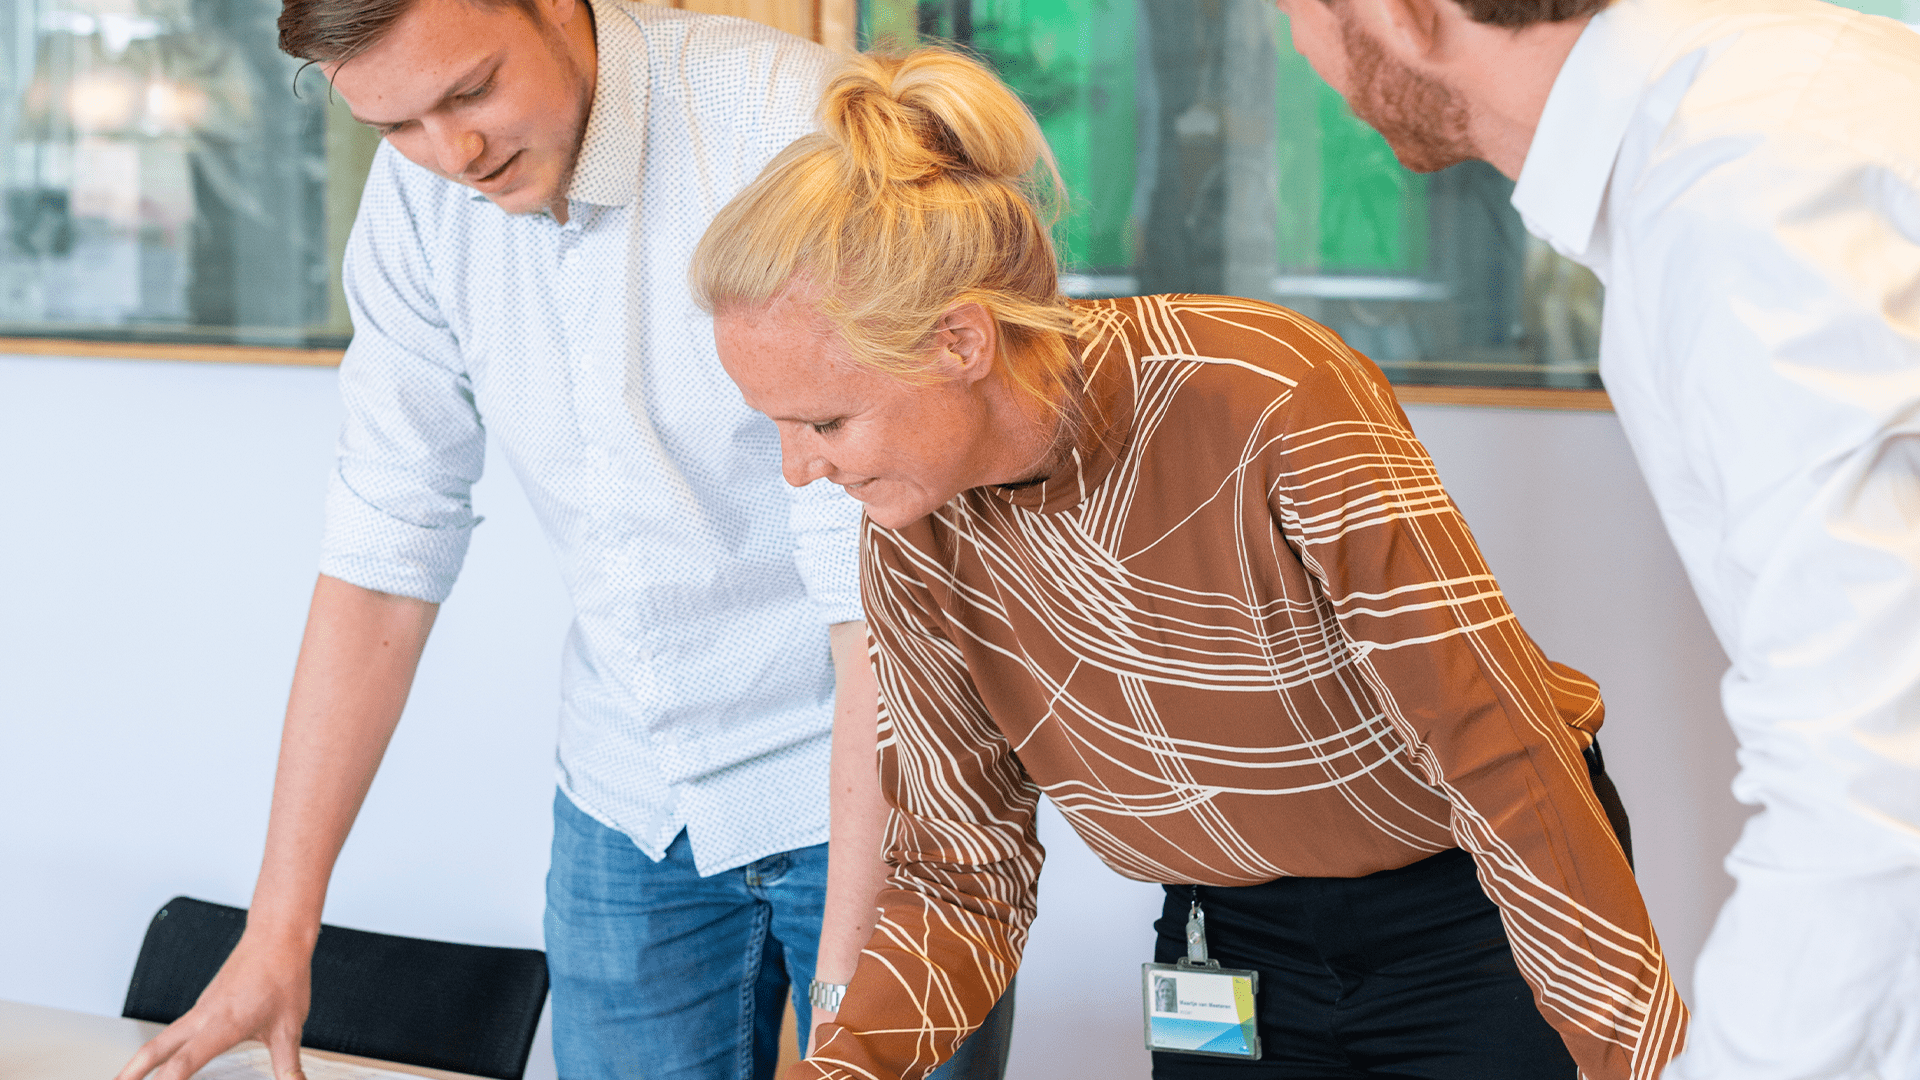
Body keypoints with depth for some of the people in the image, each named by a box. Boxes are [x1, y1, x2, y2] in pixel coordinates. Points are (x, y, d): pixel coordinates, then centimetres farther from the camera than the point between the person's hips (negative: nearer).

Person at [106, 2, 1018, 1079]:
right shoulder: (417, 200, -4)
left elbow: (878, 579, -26)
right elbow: (387, 547, 0)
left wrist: (846, 982, -27)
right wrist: (282, 923, -2)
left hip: (882, 785, -4)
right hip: (630, 799, 5)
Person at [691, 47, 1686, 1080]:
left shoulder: (1265, 395, -30)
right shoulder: (914, 550, -12)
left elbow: (1502, 754, -27)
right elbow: (960, 875, -2)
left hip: (1475, 930, -5)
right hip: (1232, 945, 5)